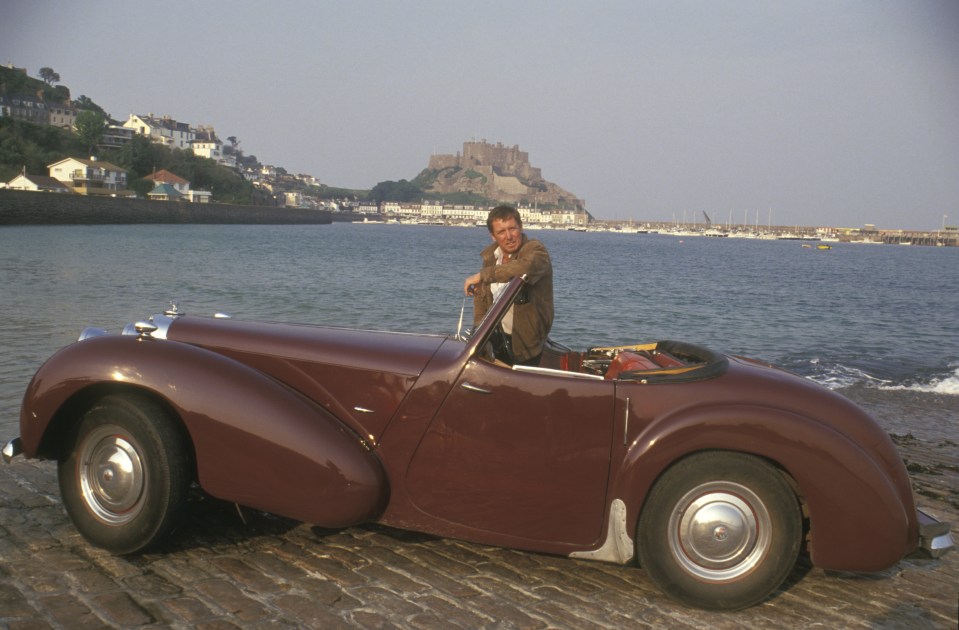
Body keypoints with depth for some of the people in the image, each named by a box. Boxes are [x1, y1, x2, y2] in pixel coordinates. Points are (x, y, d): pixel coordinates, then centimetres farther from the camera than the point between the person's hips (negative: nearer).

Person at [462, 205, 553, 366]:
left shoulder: (536, 250, -15)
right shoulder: (490, 255, 7)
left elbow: (525, 268, -40)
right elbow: (481, 295, 18)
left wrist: (482, 275, -32)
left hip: (527, 341, -6)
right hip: (498, 337, 6)